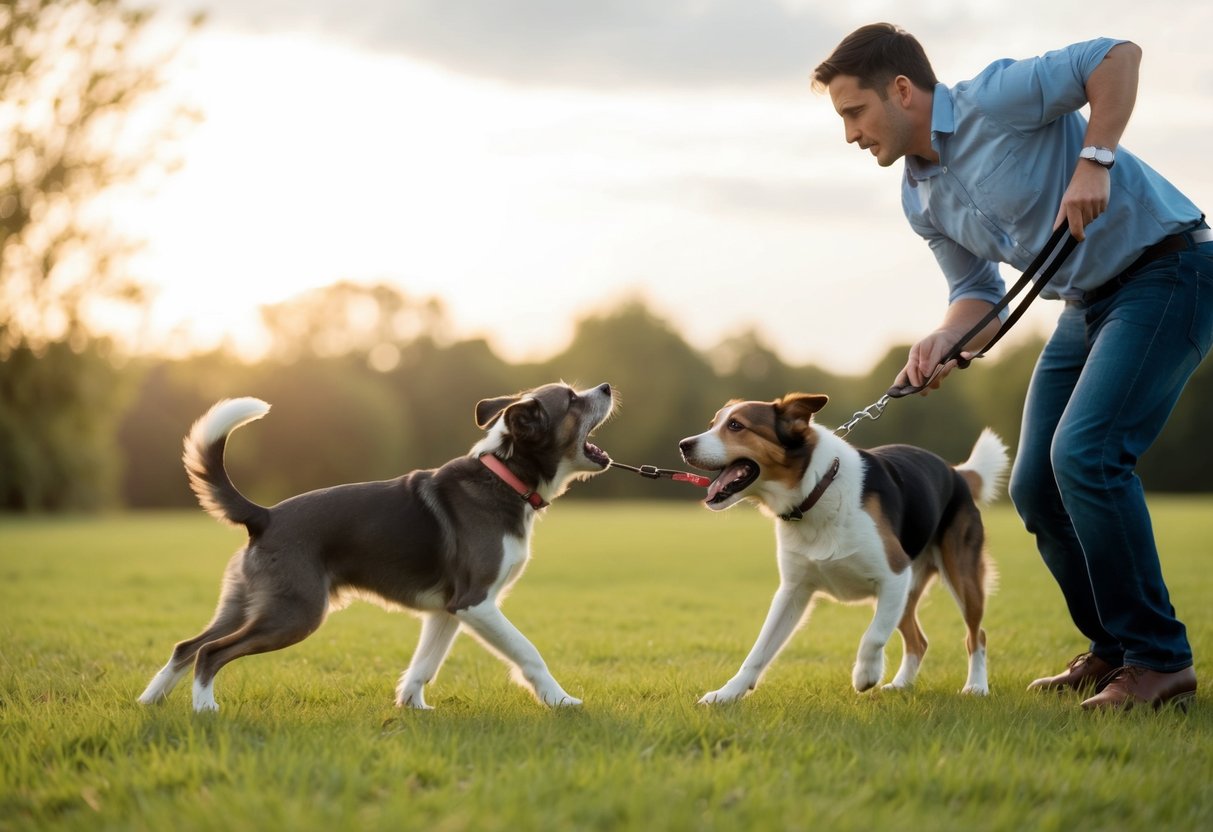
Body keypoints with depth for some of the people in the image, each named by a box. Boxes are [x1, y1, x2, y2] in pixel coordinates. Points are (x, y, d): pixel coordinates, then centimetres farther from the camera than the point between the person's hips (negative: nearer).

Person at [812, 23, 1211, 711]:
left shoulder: (995, 99, -16)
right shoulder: (920, 200, 7)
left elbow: (1118, 55, -18)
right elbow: (979, 292, 12)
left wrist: (1093, 161, -26)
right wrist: (943, 341, -9)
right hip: (1087, 304, 9)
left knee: (1085, 453, -23)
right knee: (1035, 485, 5)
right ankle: (1113, 651, 21)